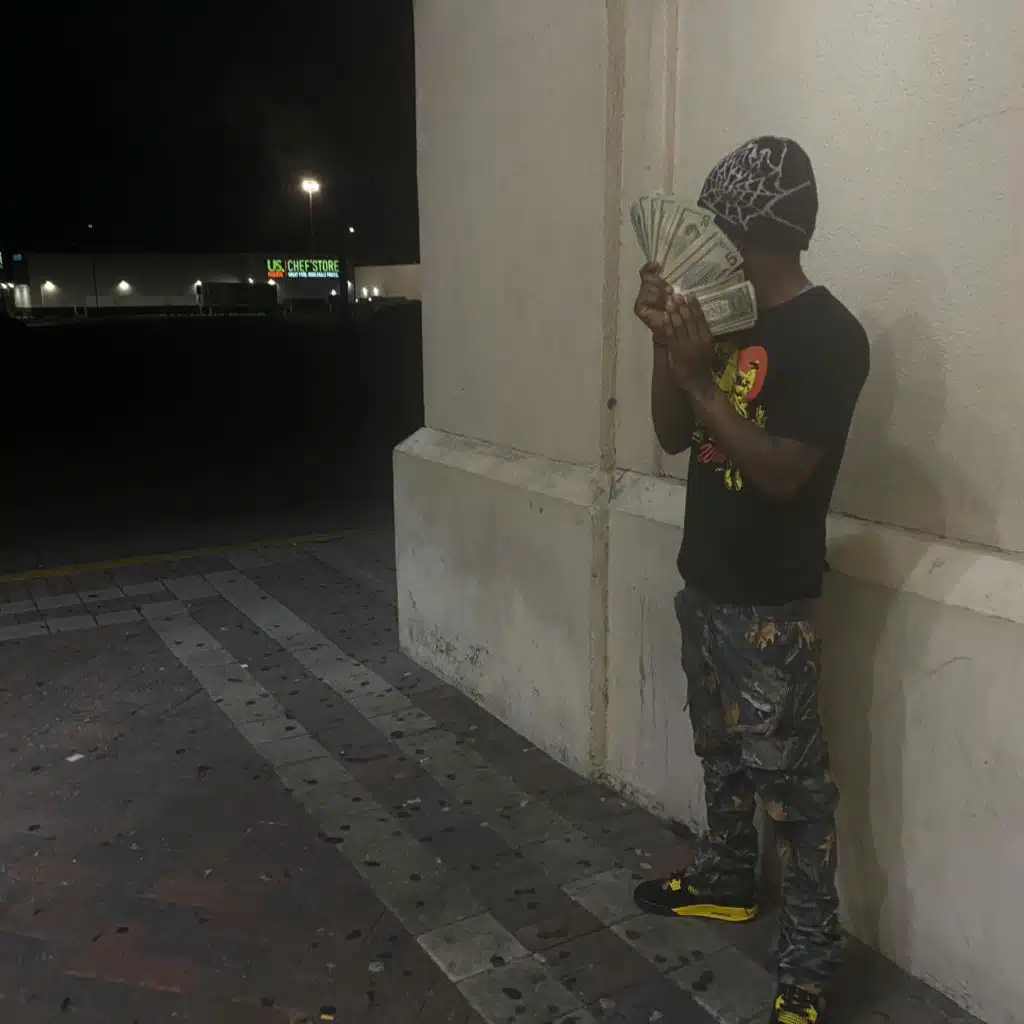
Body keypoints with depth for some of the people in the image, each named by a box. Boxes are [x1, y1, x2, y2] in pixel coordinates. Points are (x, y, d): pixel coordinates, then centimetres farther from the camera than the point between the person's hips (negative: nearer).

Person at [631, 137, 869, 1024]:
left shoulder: (830, 334, -17)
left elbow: (782, 472, -22)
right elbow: (672, 437, 7)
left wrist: (700, 378, -23)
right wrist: (667, 341, -6)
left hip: (771, 604, -8)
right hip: (705, 583, 8)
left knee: (789, 779, 3)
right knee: (721, 749, 22)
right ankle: (726, 879, 42)